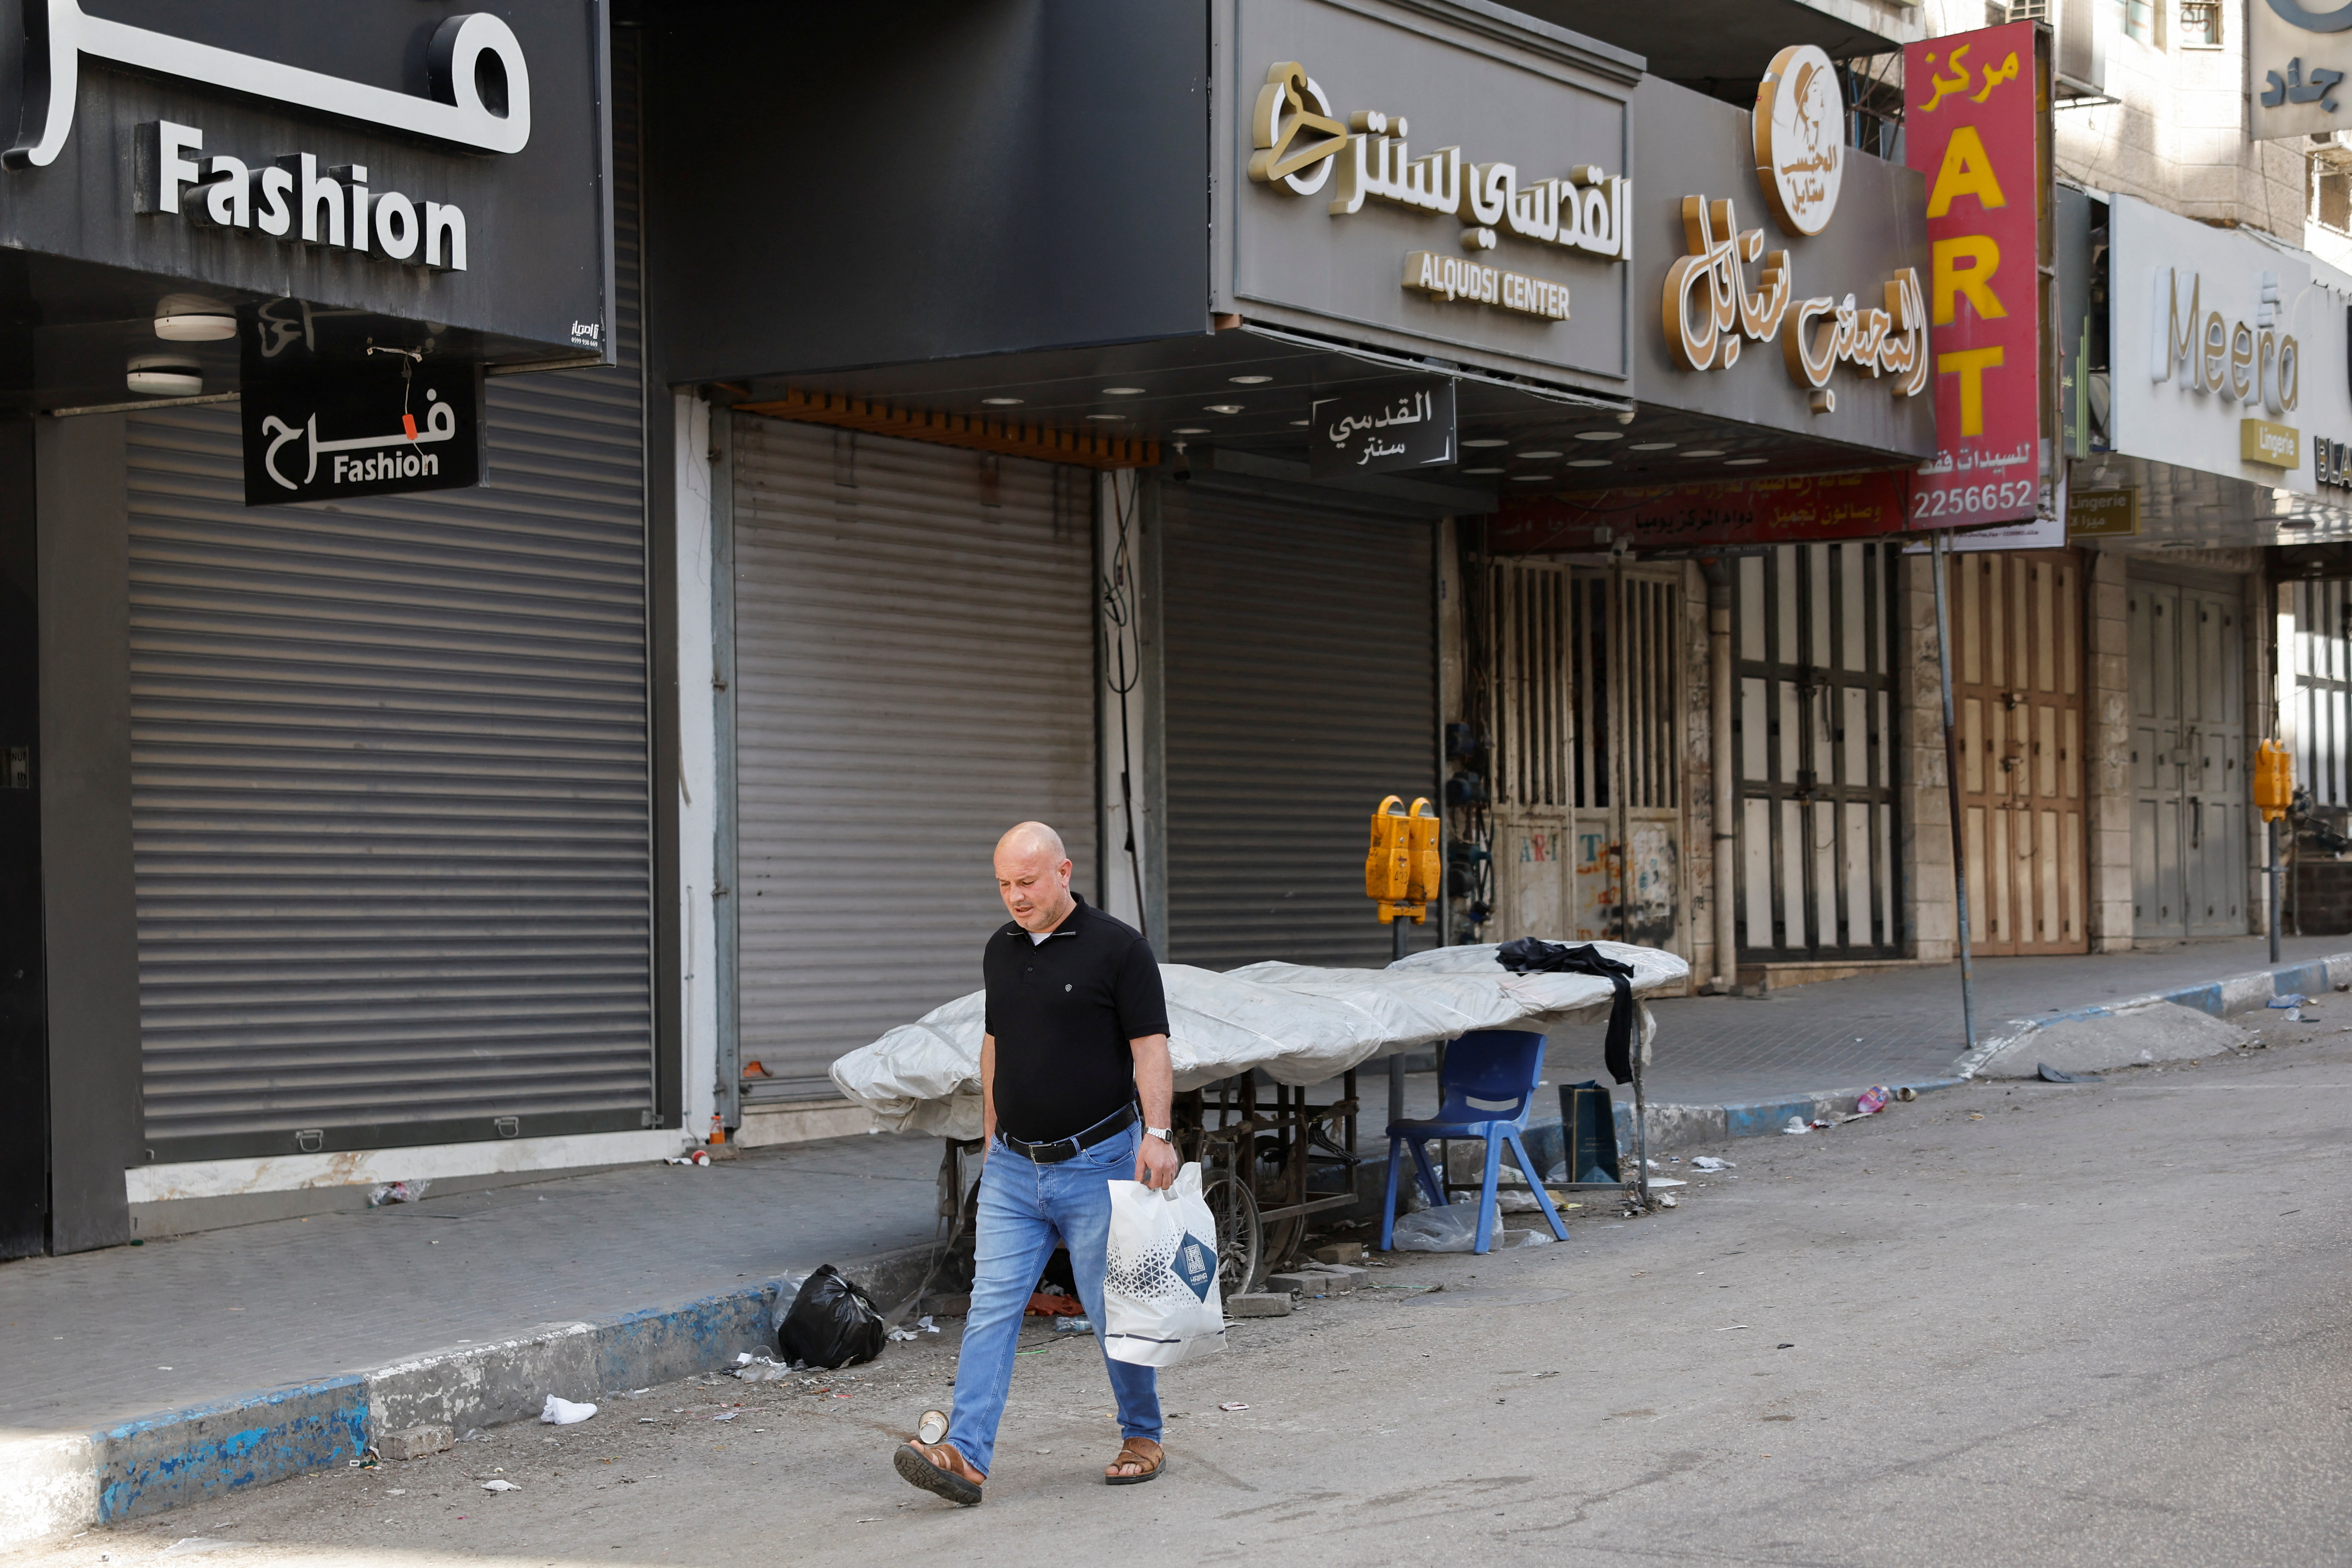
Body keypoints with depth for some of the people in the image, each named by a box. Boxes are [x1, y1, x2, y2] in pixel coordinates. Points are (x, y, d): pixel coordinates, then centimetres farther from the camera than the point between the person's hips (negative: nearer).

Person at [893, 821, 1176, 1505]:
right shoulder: (1000, 951, 10)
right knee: (992, 1306, -5)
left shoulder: (1118, 948, -8)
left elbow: (1150, 1047, -12)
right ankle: (963, 1455, -12)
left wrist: (1157, 1133, -22)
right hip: (1013, 1168, 5)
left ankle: (1143, 1438, 22)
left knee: (1114, 1311, 4)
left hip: (1096, 1165, -5)